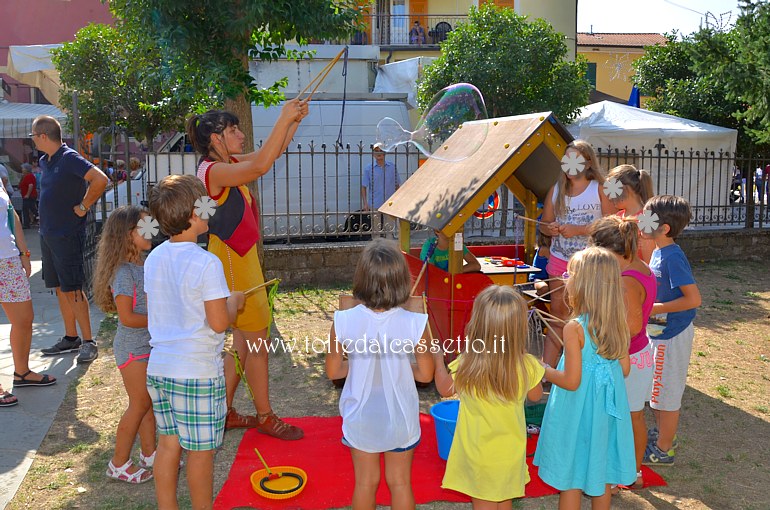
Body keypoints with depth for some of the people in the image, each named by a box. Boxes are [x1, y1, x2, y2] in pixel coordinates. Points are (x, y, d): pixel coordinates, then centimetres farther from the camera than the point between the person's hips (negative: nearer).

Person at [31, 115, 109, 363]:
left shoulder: (70, 158, -15)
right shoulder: (44, 161, 12)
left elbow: (100, 180, -28)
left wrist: (83, 207, -19)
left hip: (67, 235, -9)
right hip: (48, 234, 9)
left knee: (72, 290, -6)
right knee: (60, 289, 14)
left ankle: (89, 343, 3)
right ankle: (70, 338, 24)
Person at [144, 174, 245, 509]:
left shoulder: (153, 259, 4)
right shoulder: (206, 263, -18)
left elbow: (154, 311, 12)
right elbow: (219, 322, -18)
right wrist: (234, 301, 2)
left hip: (158, 367, 7)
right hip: (197, 371, -7)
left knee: (168, 443, 18)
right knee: (201, 451, 9)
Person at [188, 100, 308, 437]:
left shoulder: (229, 163, 9)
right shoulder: (213, 170, -19)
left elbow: (272, 153, 15)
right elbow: (261, 166, -33)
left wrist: (294, 121, 2)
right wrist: (284, 119, -30)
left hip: (242, 257, 10)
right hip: (230, 260, -10)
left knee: (243, 339, 15)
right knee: (257, 340, 0)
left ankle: (224, 412, 26)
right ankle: (265, 417, 15)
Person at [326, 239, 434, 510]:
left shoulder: (343, 322, -21)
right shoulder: (415, 324, -22)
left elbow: (333, 371, -9)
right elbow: (425, 374, -10)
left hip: (360, 420, 1)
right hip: (400, 419, 0)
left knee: (366, 481, 21)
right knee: (400, 482, 21)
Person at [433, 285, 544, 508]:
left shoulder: (466, 365, -27)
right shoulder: (527, 366, -22)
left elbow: (445, 389, -5)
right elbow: (535, 396, 0)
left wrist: (438, 360, 11)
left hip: (478, 454, -2)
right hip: (510, 453, 2)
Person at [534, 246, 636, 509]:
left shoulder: (575, 328, -23)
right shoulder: (619, 324, -4)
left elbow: (571, 381, -22)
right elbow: (624, 369, 4)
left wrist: (544, 370, -5)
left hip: (578, 411, -6)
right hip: (608, 408, 6)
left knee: (570, 480, 11)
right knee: (602, 476, 21)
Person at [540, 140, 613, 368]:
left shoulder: (600, 189, -4)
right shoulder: (556, 189, 9)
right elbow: (545, 224, 16)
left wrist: (579, 230, -18)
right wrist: (551, 229, -8)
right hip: (560, 261, 4)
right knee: (558, 317, 8)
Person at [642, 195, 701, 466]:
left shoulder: (673, 257, -25)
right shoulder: (658, 252, 3)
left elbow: (694, 298, -27)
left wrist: (655, 308, -22)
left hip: (672, 335, -9)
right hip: (660, 331, 9)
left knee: (666, 392, 6)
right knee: (656, 388, 22)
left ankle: (663, 449, 21)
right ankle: (662, 434, 40)